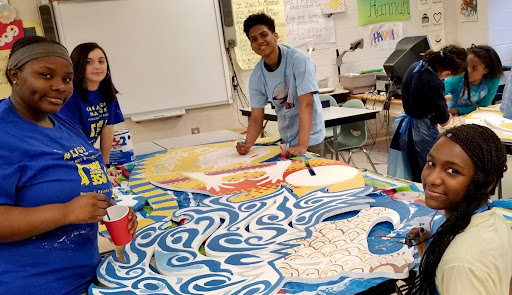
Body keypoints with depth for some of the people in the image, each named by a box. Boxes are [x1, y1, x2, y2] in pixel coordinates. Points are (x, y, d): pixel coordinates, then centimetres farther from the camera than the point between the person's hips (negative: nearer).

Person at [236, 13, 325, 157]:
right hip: (285, 139, 5)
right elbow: (256, 118, -2)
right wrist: (247, 144, -21)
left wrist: (302, 146, -34)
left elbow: (306, 105, -26)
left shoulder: (298, 60, -20)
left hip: (309, 138, -5)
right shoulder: (256, 76, -6)